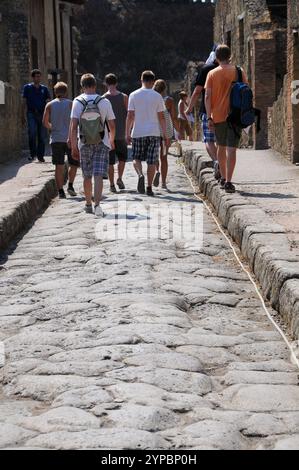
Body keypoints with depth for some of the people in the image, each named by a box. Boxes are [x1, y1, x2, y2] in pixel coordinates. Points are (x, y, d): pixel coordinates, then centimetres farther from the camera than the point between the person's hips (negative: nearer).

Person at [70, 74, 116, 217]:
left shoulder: (77, 102, -4)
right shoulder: (104, 102, -2)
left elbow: (73, 126, -9)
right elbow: (112, 125, 2)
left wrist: (74, 147, -5)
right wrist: (112, 141, 20)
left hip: (84, 144, 1)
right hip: (102, 144, -1)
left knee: (87, 176, 15)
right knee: (98, 175, -6)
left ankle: (88, 204, 28)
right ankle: (97, 204, -22)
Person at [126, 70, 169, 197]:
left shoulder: (133, 95, 1)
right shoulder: (157, 96, 0)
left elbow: (130, 116, -1)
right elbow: (161, 117, 0)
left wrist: (128, 133, 5)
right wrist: (165, 134, 5)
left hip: (138, 133, 0)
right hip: (154, 133, 0)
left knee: (137, 158, 12)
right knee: (152, 161, 4)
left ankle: (140, 175, -16)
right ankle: (149, 187, 4)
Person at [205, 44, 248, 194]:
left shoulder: (212, 74, 0)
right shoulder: (238, 71, 0)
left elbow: (208, 96, -6)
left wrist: (209, 117, -5)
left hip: (218, 116, 1)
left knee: (221, 147, 19)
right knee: (231, 149, -6)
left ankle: (223, 178, 28)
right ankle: (228, 181, -16)